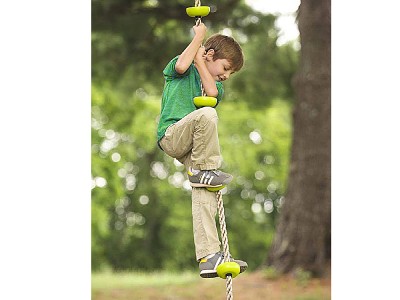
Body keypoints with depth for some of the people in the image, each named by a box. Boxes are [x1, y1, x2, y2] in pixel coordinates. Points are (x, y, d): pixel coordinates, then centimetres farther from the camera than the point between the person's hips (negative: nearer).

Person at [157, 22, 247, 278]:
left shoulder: (217, 86, 25)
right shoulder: (182, 70, 11)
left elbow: (212, 91, -1)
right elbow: (182, 65, -17)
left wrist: (199, 59, 6)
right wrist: (199, 36, -3)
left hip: (192, 146, 6)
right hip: (171, 135, -6)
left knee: (205, 193, -13)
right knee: (207, 114, -35)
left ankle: (209, 257, -18)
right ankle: (204, 170, -18)